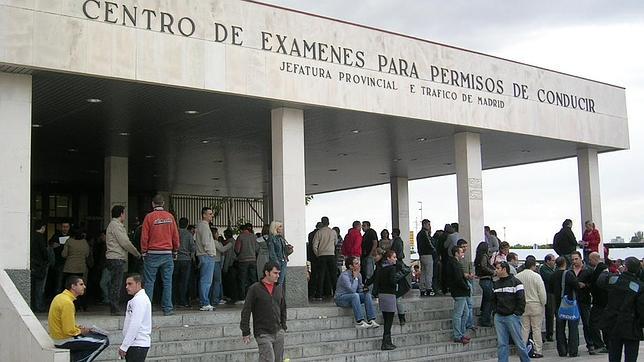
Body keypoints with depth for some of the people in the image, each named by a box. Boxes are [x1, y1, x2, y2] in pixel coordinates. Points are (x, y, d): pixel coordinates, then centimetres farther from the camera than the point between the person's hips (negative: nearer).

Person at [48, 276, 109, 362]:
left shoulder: (59, 297, 7)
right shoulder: (67, 302, -23)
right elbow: (69, 331, -25)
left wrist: (77, 327, 9)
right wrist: (80, 331, -6)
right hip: (65, 341, -10)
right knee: (104, 342, -10)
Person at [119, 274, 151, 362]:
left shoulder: (139, 300, -14)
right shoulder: (136, 299, 17)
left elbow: (134, 326, -20)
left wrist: (124, 346, -18)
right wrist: (124, 344, 16)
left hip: (138, 345, -10)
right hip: (134, 344, 10)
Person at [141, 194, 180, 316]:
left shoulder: (149, 217, -4)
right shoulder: (170, 216, 3)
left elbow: (144, 237, -3)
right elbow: (176, 236, 7)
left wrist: (144, 252, 5)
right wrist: (175, 251, 17)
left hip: (152, 254, -2)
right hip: (167, 253, 2)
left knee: (149, 282, 3)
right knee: (167, 282, 4)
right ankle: (167, 309, 3)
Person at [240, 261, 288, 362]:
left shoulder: (279, 288, 8)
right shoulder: (254, 289, -8)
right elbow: (246, 311, -6)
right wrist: (245, 332, -7)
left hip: (278, 332, 5)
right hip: (263, 333, -5)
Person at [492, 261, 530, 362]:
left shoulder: (515, 282, -7)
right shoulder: (496, 284, 12)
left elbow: (521, 300, -10)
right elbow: (493, 300, 23)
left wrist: (517, 313, -12)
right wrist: (495, 312, 10)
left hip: (512, 317, -5)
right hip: (498, 317, 6)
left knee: (519, 342, 2)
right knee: (501, 344, 5)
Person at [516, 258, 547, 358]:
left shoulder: (517, 276, -1)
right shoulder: (536, 276, -12)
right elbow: (542, 292, -10)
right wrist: (543, 303, 4)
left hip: (522, 305, 3)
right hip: (535, 305, -3)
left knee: (524, 328, 10)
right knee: (536, 328, 3)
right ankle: (538, 351, 5)